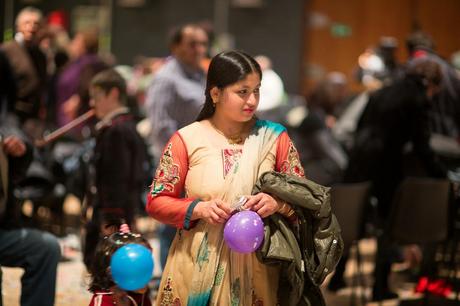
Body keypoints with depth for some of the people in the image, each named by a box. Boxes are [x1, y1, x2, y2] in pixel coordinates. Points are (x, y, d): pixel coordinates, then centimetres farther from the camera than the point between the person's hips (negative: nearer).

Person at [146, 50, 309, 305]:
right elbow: (156, 201, -1)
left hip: (256, 271, 1)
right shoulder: (187, 139, -3)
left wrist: (278, 203, -16)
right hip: (197, 269, -1)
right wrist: (199, 208, -17)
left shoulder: (273, 137, 1)